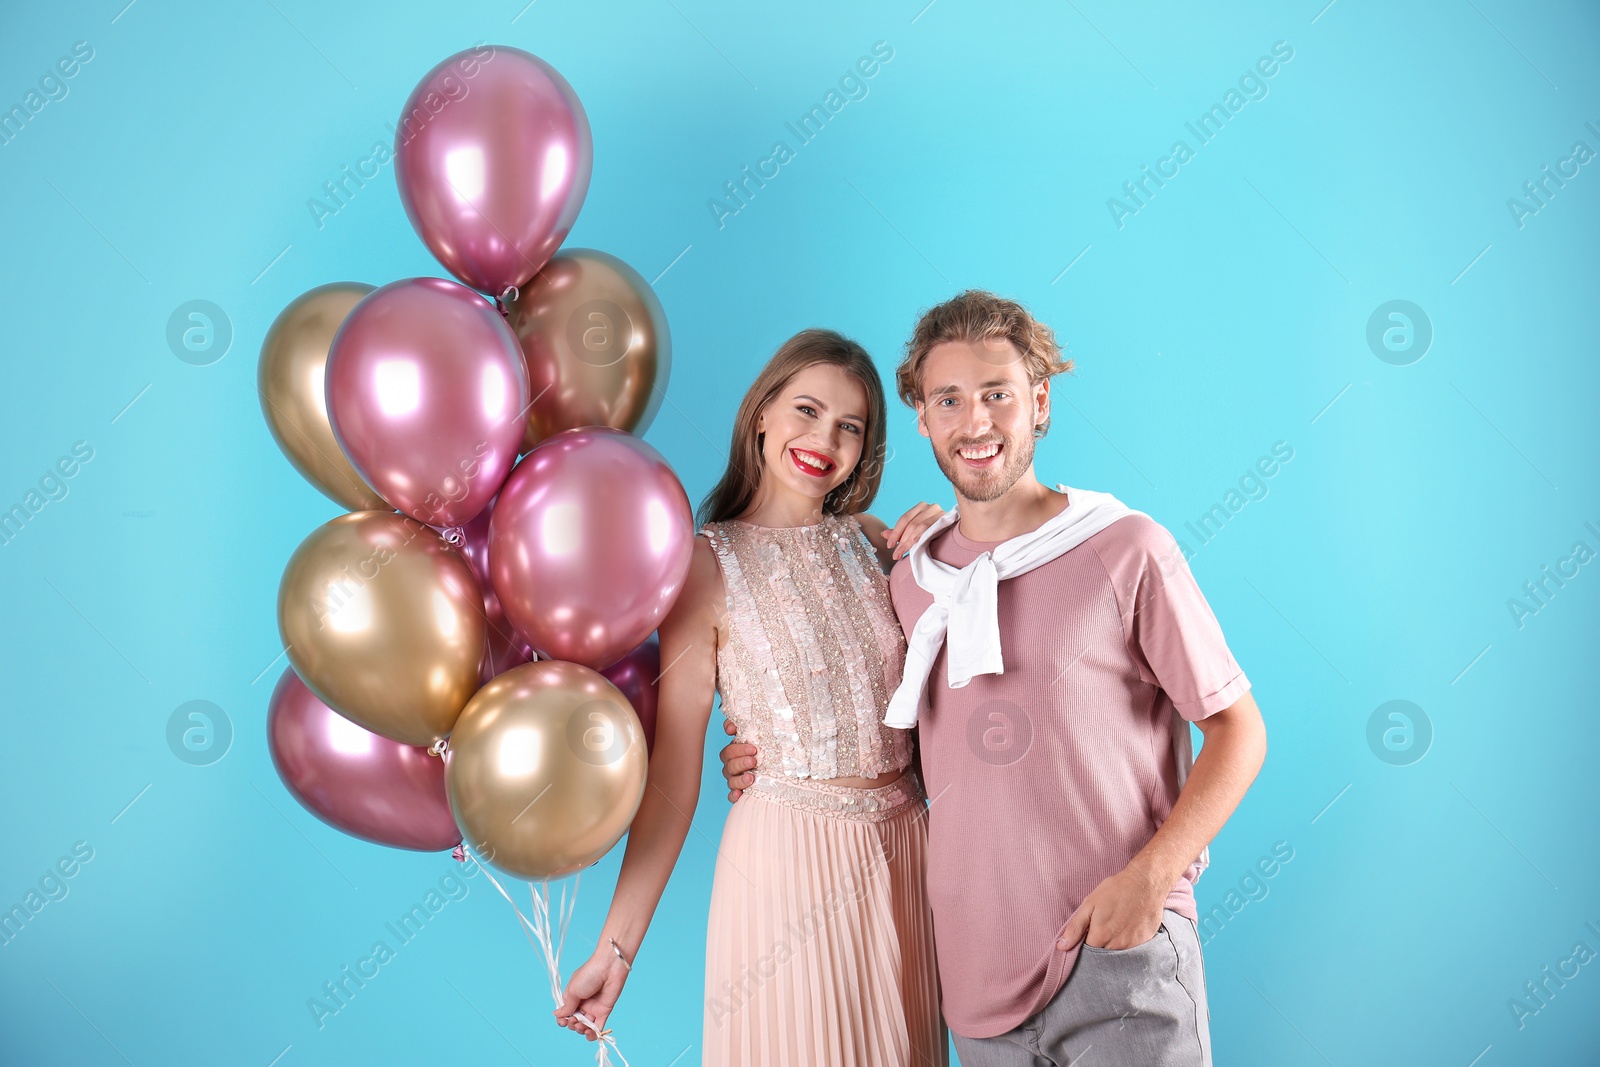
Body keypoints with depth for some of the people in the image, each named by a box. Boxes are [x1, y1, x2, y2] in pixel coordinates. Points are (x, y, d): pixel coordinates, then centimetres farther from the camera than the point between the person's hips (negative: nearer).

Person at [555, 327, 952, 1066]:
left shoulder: (874, 541, 5)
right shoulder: (709, 563, -9)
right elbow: (672, 774, -9)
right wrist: (617, 948, -11)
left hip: (906, 845, 5)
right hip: (789, 857, -5)